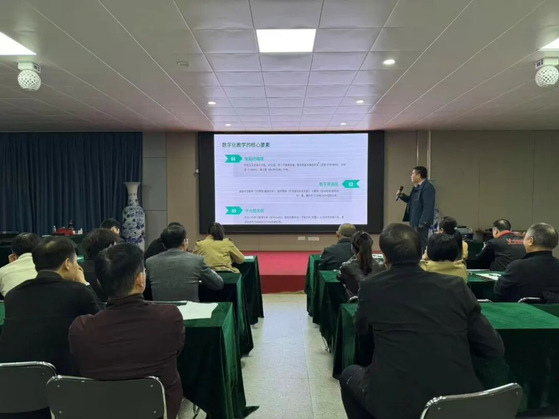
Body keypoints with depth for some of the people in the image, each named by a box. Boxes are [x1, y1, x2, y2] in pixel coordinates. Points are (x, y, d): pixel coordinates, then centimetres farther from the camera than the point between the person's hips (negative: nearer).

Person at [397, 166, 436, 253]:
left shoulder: (427, 187, -17)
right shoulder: (416, 187, 14)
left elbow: (428, 206, -23)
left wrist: (423, 222, -25)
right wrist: (402, 196, 8)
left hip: (421, 222, -10)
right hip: (414, 221, 10)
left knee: (421, 245, -4)